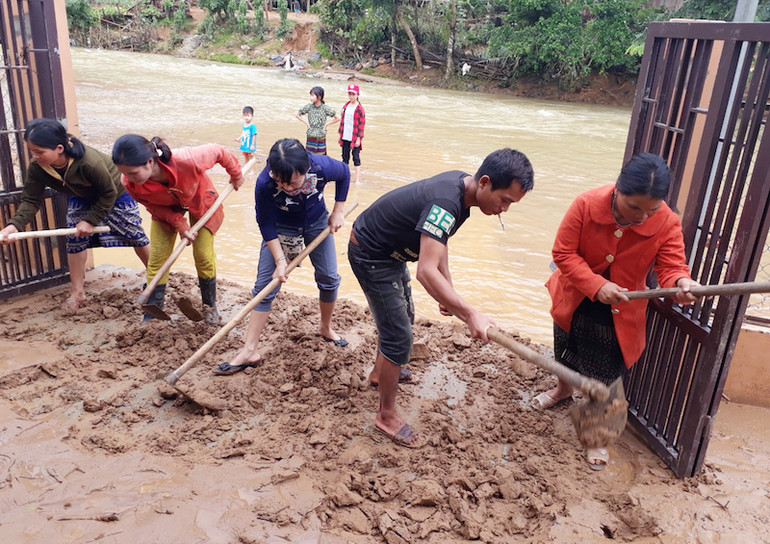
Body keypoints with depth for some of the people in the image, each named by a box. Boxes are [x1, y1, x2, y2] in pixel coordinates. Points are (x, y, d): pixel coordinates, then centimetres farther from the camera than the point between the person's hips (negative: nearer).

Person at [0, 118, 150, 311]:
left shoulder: (90, 162, -43)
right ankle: (77, 292, 12)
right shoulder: (36, 168, -27)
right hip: (82, 198, 5)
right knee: (75, 241, -1)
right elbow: (31, 200, -23)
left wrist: (90, 220, -28)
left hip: (116, 193, -4)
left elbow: (109, 194, -29)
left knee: (135, 235, 7)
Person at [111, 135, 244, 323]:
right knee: (157, 258, -2)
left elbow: (218, 151, -24)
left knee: (204, 256, 0)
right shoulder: (129, 183, -33)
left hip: (199, 201, -2)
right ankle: (151, 315, 9)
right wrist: (180, 224, -23)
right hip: (166, 209, 2)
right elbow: (153, 206, -13)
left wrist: (236, 175, -7)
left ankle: (210, 306, 22)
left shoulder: (187, 161, -45)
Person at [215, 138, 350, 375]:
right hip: (280, 227, -2)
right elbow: (265, 224, -20)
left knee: (329, 278, 5)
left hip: (317, 223, 2)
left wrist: (337, 212, -7)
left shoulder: (323, 167, -34)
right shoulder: (264, 183, -36)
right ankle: (250, 351, -1)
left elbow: (344, 174, -9)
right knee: (264, 286, -6)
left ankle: (326, 329, 32)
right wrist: (280, 260, -24)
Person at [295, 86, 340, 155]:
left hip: (321, 138, -2)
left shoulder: (325, 108, -7)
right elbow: (297, 115, 11)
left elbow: (337, 118, 0)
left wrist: (326, 123, -3)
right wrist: (306, 122, 2)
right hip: (310, 137, 2)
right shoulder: (308, 107, -1)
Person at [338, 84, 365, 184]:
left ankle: (357, 179, 4)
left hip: (354, 137, -5)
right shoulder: (345, 106, 10)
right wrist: (340, 134, 11)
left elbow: (362, 124, -9)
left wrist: (359, 138, -12)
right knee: (345, 156, 12)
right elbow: (342, 120, 14)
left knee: (356, 157, -1)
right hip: (345, 137, 6)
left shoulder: (359, 108, -8)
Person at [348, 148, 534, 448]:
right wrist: (470, 314, -46)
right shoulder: (446, 202, -36)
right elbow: (426, 272, -45)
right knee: (398, 337, -6)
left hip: (389, 251, 10)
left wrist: (448, 293, 4)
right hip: (370, 256, -10)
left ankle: (380, 372, 52)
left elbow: (438, 241, 6)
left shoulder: (460, 184, -6)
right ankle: (387, 416, 12)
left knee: (401, 316, 26)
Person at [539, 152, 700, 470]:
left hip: (619, 313, -1)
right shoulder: (587, 205, -26)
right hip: (575, 299, 2)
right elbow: (563, 252, -23)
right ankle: (564, 388, 62)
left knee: (602, 375, 8)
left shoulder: (667, 224, -22)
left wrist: (680, 283, -49)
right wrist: (596, 286, -34)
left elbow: (671, 266, -23)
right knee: (565, 352, 27)